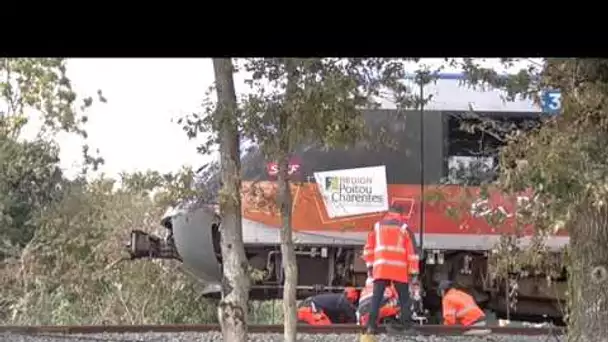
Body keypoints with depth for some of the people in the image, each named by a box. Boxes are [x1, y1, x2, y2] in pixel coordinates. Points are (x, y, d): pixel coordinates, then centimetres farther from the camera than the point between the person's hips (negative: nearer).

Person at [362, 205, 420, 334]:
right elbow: (411, 249, 1)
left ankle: (371, 326, -10)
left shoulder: (377, 226, 14)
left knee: (376, 298, 0)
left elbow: (368, 247, 13)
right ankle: (407, 326, 2)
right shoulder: (404, 227, 5)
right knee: (404, 298, 7)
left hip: (380, 268, 2)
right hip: (399, 270, -2)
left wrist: (370, 265, 19)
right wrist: (413, 271, 3)